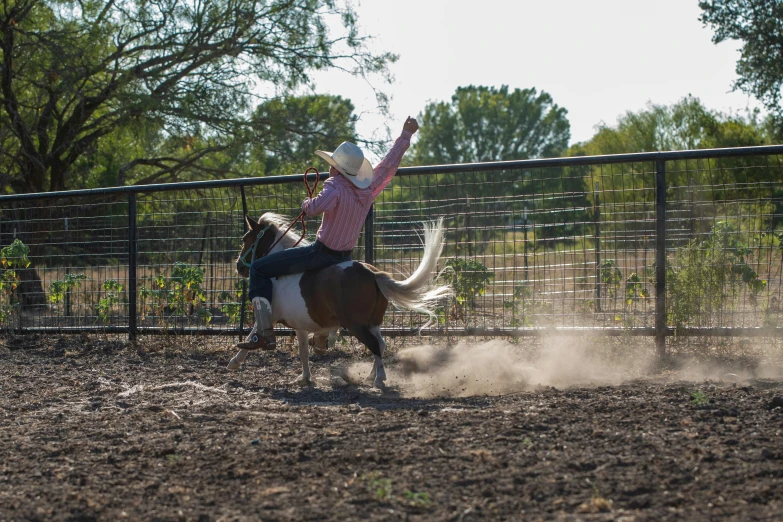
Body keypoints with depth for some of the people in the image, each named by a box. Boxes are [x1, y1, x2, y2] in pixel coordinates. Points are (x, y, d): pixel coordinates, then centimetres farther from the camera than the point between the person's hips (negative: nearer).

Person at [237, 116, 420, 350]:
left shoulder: (336, 186, -20)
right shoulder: (369, 188, 1)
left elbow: (315, 207, -39)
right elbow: (390, 163, 14)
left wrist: (307, 203, -15)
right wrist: (406, 134, 24)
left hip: (322, 252, -8)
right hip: (346, 255, 8)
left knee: (259, 269, -4)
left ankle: (264, 332, -15)